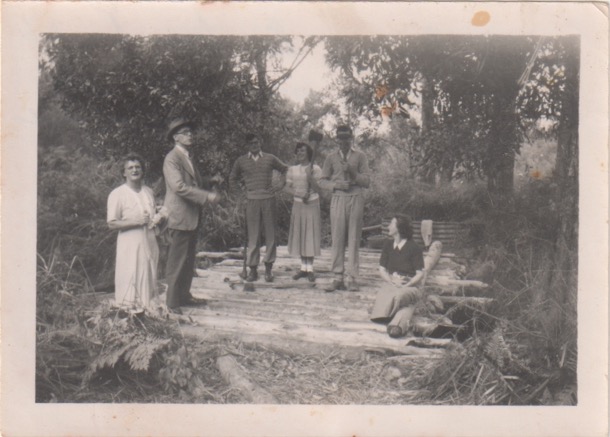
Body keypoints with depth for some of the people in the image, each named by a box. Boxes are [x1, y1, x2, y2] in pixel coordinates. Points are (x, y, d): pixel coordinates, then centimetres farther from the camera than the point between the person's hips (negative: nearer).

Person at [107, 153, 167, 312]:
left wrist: (159, 216, 1)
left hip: (149, 243, 6)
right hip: (130, 245, -6)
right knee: (130, 282, -5)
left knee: (148, 279, 11)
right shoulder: (117, 194, -7)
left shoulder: (148, 192, 13)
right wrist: (136, 221, -20)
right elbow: (112, 224, -10)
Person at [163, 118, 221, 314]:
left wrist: (210, 191, 7)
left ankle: (184, 295, 24)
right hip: (179, 217, -9)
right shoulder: (172, 159, -13)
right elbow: (179, 186, -24)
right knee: (176, 262, -4)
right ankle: (172, 302, 3)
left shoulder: (189, 156, 17)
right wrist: (207, 196, -25)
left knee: (189, 260, 14)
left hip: (192, 217, 9)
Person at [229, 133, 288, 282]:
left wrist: (281, 186, 5)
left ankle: (268, 268, 10)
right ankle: (253, 269, 4)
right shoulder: (241, 161, 8)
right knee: (253, 235, -1)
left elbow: (285, 169, 18)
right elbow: (233, 178, 21)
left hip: (269, 198, 0)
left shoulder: (270, 158, 8)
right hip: (251, 200, 0)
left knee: (270, 233, 2)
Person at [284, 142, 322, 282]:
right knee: (299, 235, 3)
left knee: (310, 235, -4)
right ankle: (303, 268, 11)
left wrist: (309, 176, -24)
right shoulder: (292, 169, 5)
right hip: (298, 204, 3)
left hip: (312, 204, -3)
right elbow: (287, 188, 1)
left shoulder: (316, 169, -5)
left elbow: (317, 189, -11)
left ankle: (310, 269, 0)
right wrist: (300, 194, -15)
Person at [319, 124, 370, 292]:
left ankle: (352, 279, 1)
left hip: (355, 199, -1)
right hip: (337, 199, 1)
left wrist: (353, 172, -11)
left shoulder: (360, 157, 8)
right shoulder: (331, 158, 12)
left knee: (354, 240, -2)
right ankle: (338, 278, 3)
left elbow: (367, 182, 5)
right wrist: (336, 185, -7)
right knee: (337, 239, -2)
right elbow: (322, 180, 12)